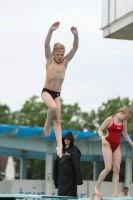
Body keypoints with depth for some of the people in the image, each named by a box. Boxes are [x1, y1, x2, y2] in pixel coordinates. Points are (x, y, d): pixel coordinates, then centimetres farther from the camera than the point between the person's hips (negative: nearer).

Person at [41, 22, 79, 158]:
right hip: (46, 91, -3)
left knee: (57, 119, -4)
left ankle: (59, 145, -10)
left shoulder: (65, 61, 6)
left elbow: (75, 48, -5)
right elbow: (46, 45, -15)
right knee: (53, 107, -32)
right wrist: (51, 30, -29)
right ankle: (47, 124, -2)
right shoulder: (49, 60, -1)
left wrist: (75, 35, -22)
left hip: (57, 94, 3)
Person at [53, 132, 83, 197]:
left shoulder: (75, 150, -2)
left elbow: (76, 165, -11)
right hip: (61, 180, 6)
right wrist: (56, 179, 11)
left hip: (70, 179, -6)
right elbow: (56, 166, 16)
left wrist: (79, 179, -18)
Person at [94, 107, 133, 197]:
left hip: (117, 146, 6)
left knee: (117, 169, -2)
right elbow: (100, 130, -5)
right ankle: (97, 187, 1)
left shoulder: (124, 122, 8)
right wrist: (103, 137, -23)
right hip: (108, 144, -6)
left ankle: (115, 192, -4)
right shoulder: (110, 119, -8)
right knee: (108, 168, -15)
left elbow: (125, 134, 21)